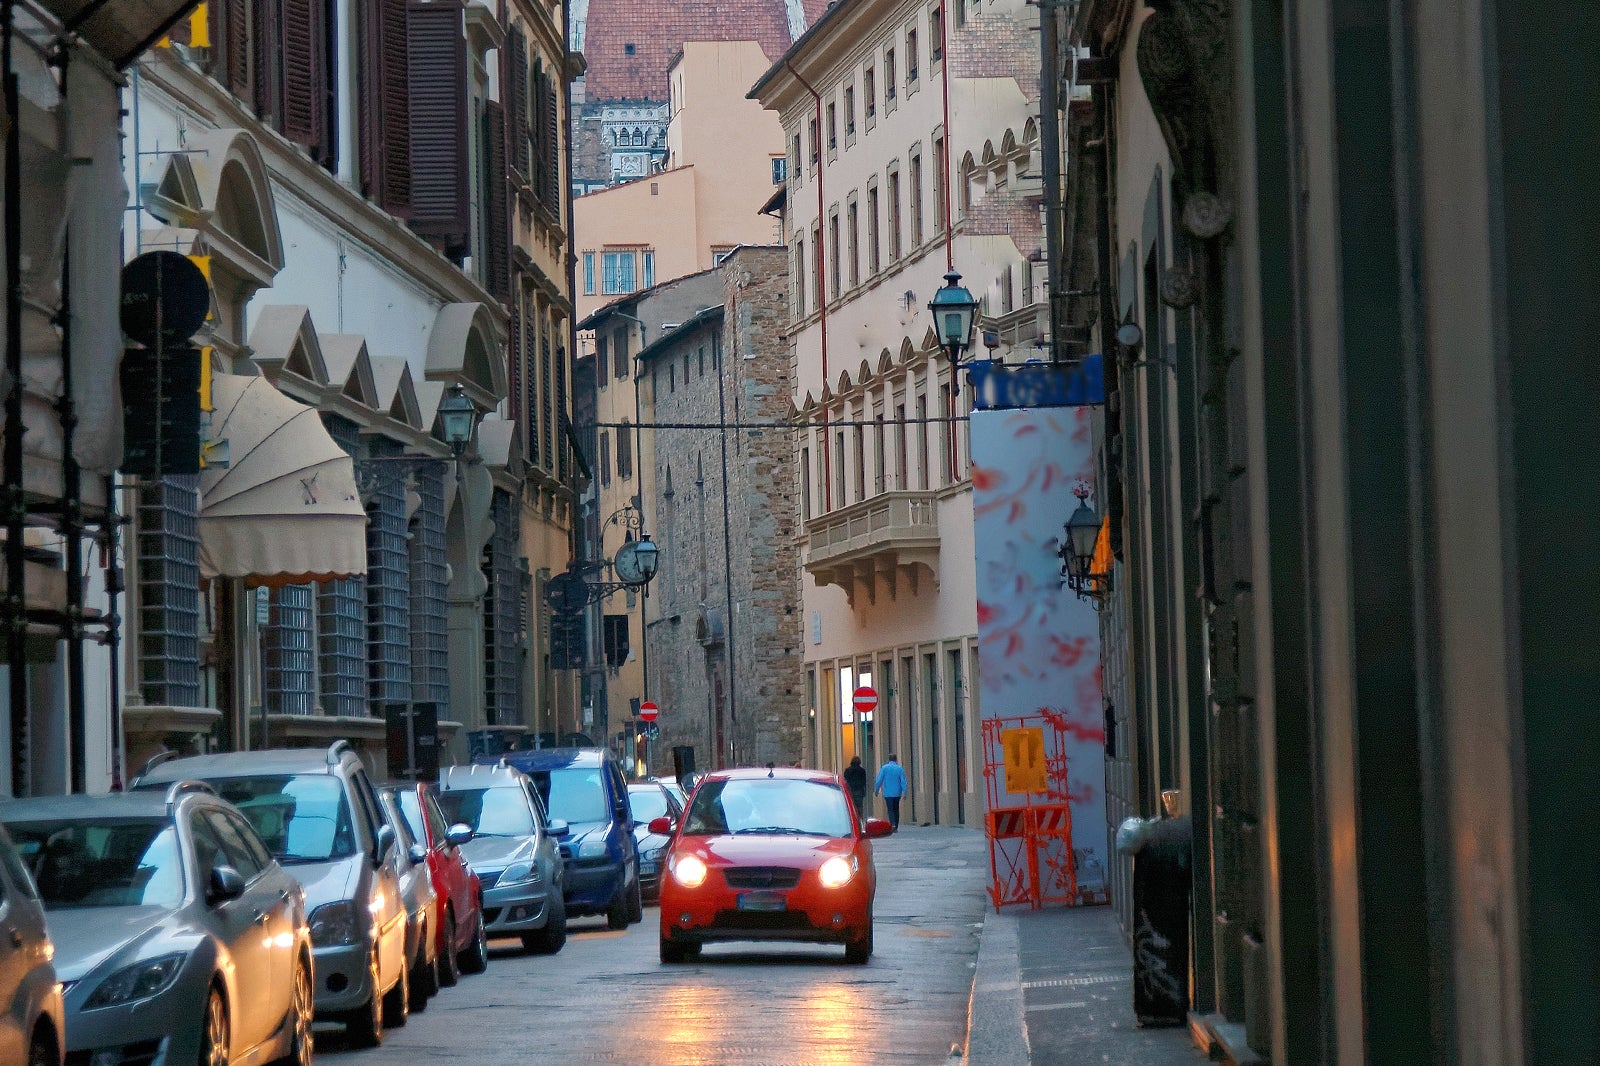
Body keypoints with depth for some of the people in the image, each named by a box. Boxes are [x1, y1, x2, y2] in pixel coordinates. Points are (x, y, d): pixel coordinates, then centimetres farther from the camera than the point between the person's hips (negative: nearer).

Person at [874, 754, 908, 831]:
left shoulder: (884, 768, -4)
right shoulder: (899, 768, -1)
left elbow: (879, 780, -4)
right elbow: (903, 781, -5)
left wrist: (877, 790, 7)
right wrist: (904, 792, -4)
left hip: (888, 793, -2)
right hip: (897, 793, 2)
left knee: (890, 809, -2)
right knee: (896, 809, 12)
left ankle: (893, 824, -24)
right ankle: (896, 828, 14)